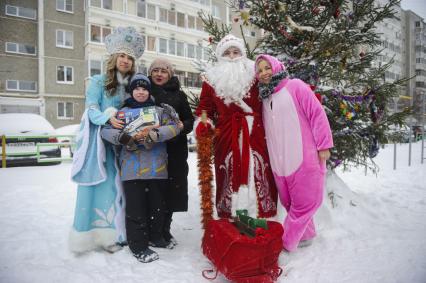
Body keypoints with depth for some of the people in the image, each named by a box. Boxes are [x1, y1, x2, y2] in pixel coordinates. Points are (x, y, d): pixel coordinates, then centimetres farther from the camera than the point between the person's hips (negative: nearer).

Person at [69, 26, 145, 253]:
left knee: (115, 186, 4)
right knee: (97, 185, -5)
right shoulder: (99, 81, 5)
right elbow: (92, 110, -6)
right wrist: (108, 119, -26)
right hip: (100, 141, -3)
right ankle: (90, 234, 3)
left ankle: (110, 234, 11)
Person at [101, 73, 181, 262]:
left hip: (157, 167, 2)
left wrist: (154, 134, -18)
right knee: (136, 208, 0)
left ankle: (156, 237, 34)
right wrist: (127, 137, -15)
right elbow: (106, 131, 1)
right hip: (132, 168, -2)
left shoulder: (159, 110, 13)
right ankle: (138, 246, 14)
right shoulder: (123, 112, 11)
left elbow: (174, 127, -1)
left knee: (158, 204, 13)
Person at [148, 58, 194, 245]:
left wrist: (183, 126, -11)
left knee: (171, 188, 4)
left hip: (174, 149, 2)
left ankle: (164, 229, 21)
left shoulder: (178, 95, 12)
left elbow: (190, 120, 11)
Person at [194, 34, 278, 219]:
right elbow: (205, 107, 8)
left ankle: (261, 216, 11)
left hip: (254, 135, 0)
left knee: (258, 173, -1)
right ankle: (229, 220, 13)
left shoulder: (254, 73, 9)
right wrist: (202, 123, -10)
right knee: (229, 175, 3)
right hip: (226, 136, 1)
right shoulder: (212, 78, 11)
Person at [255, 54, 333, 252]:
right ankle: (304, 235, 30)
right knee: (289, 202, 13)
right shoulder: (264, 98, 15)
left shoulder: (295, 86, -3)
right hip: (279, 162, 6)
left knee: (302, 201, 0)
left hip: (304, 158, -6)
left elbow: (317, 114, -8)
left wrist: (323, 145, -11)